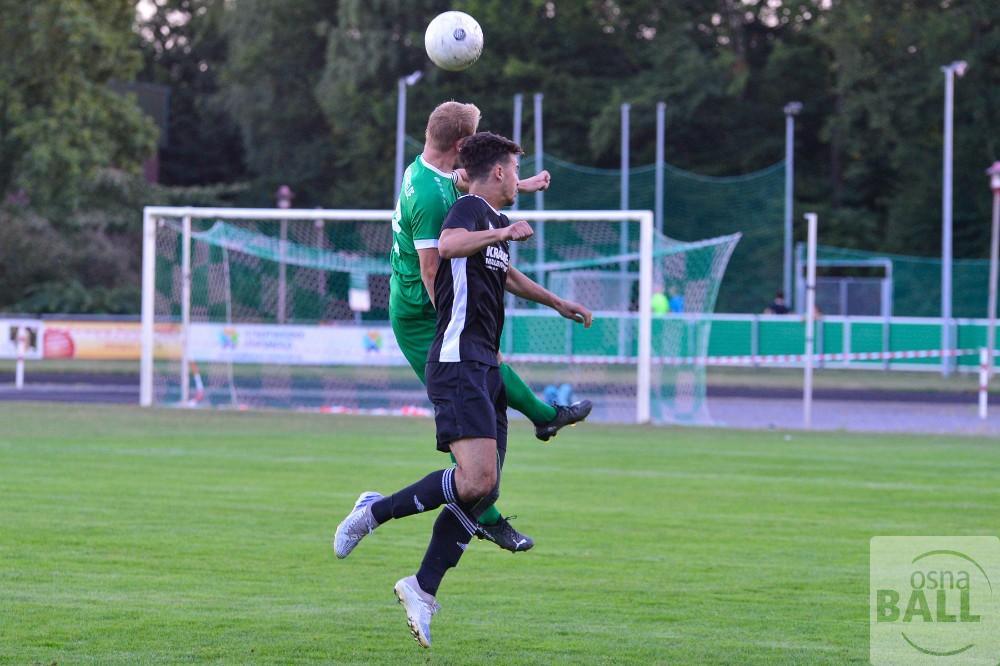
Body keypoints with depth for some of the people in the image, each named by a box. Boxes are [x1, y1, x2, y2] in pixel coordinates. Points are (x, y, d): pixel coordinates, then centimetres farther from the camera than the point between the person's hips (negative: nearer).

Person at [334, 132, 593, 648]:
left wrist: (557, 303, 53)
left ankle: (423, 589, 9)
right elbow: (449, 244, -32)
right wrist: (504, 232, -25)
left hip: (484, 369, 10)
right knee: (476, 479, -22)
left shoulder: (494, 220, 22)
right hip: (458, 365, -10)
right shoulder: (471, 208, -7)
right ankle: (375, 512, -7)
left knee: (484, 490, 4)